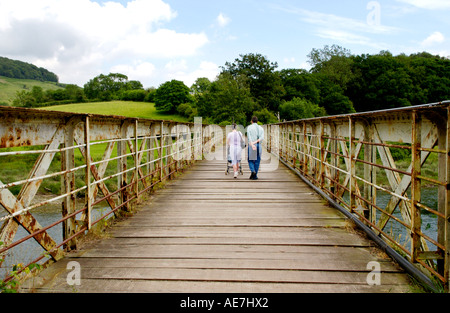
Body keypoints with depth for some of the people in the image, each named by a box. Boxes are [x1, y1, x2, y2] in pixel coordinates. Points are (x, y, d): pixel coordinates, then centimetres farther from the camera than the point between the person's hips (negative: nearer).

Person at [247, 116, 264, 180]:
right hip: (259, 146, 2)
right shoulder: (261, 128, 12)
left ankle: (253, 171, -15)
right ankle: (255, 176, 6)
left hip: (251, 146, -2)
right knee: (257, 161, 8)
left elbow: (249, 137, -16)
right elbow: (262, 138, -5)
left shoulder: (249, 127, 2)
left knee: (250, 160, 10)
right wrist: (255, 142, -16)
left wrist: (252, 145, -28)